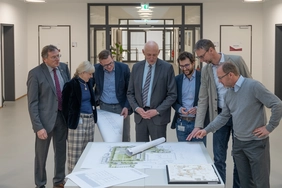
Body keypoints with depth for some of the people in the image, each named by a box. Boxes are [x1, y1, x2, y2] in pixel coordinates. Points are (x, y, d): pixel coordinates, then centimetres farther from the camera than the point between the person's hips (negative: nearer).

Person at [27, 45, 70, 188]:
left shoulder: (64, 67, 2)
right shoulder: (35, 73, -13)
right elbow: (32, 103, -14)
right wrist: (38, 126, -19)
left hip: (63, 116, 5)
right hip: (46, 117, -5)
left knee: (61, 151, 17)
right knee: (41, 154, 9)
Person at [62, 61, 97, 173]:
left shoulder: (89, 83, 11)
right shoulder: (71, 85, -10)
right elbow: (65, 105, -5)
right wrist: (69, 122, -5)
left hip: (90, 120, 7)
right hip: (77, 121, -7)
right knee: (75, 151, -2)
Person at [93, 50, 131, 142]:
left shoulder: (124, 68, -9)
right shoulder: (96, 69, -5)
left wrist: (127, 107, -11)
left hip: (121, 107, -1)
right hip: (104, 107, 1)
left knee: (125, 138, 4)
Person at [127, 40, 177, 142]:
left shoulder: (167, 68, -3)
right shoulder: (136, 67, 8)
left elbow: (172, 95, -4)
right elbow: (130, 93, 11)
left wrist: (157, 111, -12)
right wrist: (137, 108, -5)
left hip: (158, 116, -3)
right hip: (140, 115, 3)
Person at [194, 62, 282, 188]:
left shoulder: (253, 86, -17)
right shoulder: (228, 93, 8)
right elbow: (224, 116, 14)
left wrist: (269, 127, -13)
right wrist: (207, 130, 4)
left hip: (256, 142, -7)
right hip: (238, 142, 7)